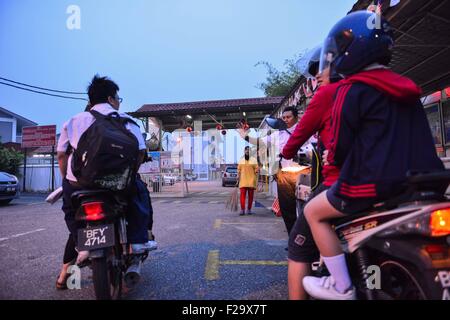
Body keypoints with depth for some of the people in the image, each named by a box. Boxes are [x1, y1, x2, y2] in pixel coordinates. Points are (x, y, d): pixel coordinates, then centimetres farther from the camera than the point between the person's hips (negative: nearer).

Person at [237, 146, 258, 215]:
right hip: (243, 180, 1)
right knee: (242, 194, -11)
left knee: (251, 195, 3)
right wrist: (238, 176, 2)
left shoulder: (254, 160, 6)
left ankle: (249, 209, 14)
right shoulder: (241, 160, 12)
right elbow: (239, 170, 13)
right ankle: (242, 210, -12)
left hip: (251, 180, 0)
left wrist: (256, 178, -6)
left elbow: (256, 169, 3)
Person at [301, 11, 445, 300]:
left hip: (375, 183, -8)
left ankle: (342, 286, 9)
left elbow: (340, 145, -9)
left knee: (314, 212, 8)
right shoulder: (406, 87, 15)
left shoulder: (352, 89, -9)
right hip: (422, 178, 9)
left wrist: (332, 159, 12)